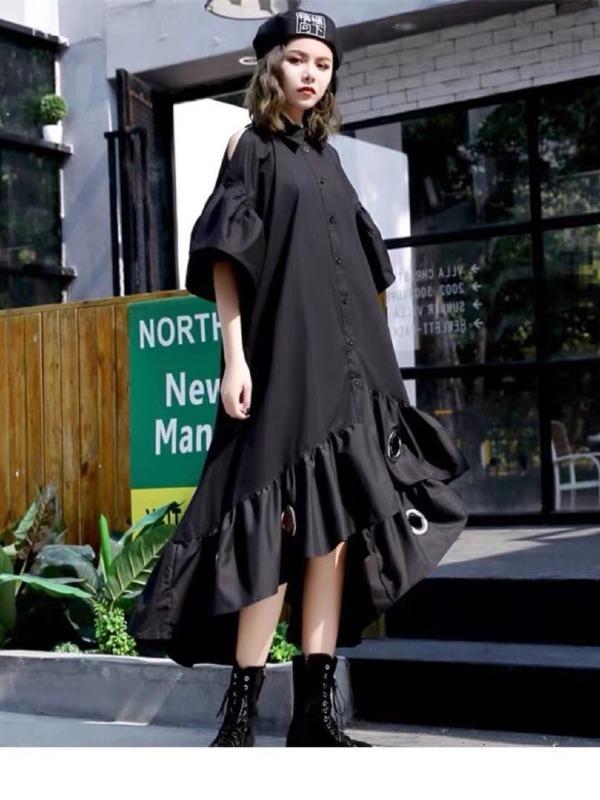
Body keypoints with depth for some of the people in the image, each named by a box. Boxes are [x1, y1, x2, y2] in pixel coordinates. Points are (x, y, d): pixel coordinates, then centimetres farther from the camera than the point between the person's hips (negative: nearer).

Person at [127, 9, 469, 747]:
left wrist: (369, 365, 16)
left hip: (345, 361, 6)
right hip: (282, 360, -6)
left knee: (334, 523, 1)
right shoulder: (252, 146, 2)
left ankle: (316, 711, 3)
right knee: (282, 527, -12)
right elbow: (222, 258, -6)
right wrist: (235, 357, -17)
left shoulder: (325, 156, 19)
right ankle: (241, 713, -7)